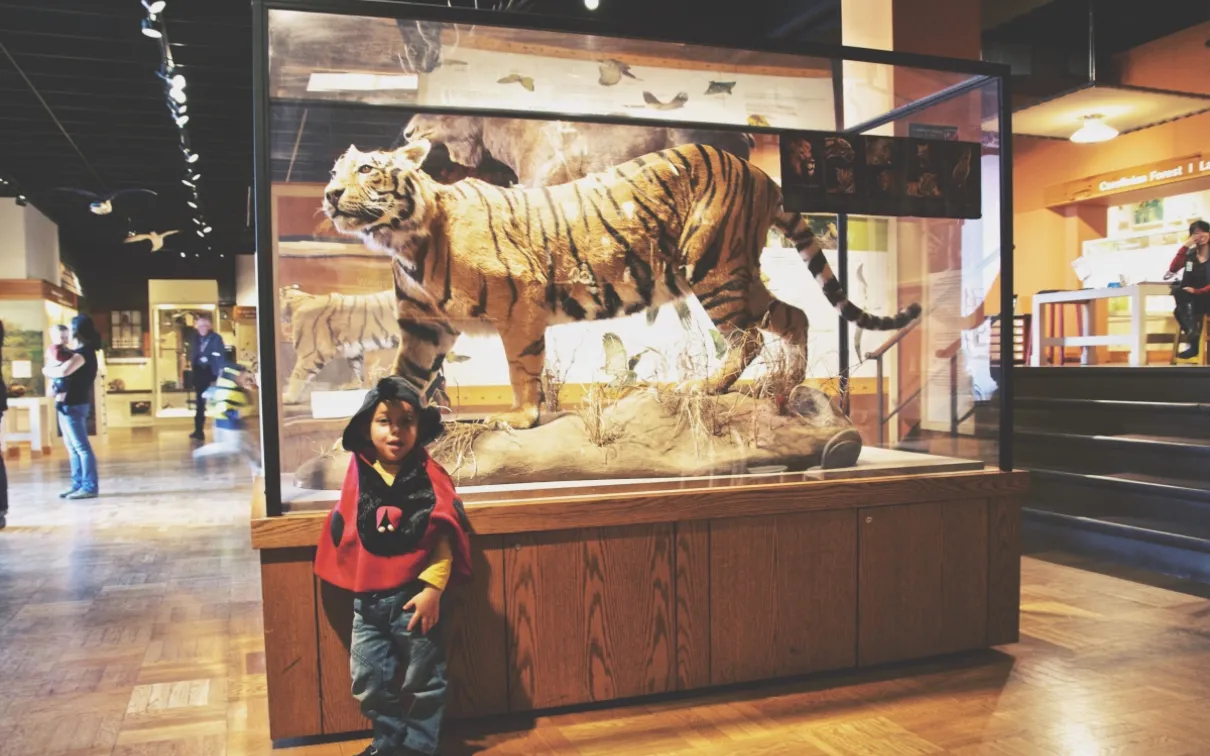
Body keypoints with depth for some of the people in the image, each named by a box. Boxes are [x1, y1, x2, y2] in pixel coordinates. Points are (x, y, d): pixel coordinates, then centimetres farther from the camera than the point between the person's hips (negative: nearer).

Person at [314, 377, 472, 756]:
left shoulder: (430, 477, -9)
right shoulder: (358, 477, 1)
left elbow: (444, 538, -11)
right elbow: (343, 533, 8)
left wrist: (433, 588, -16)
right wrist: (356, 583, 5)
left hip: (415, 596, -4)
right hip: (367, 599, 4)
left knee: (423, 681, 10)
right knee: (368, 682, 14)